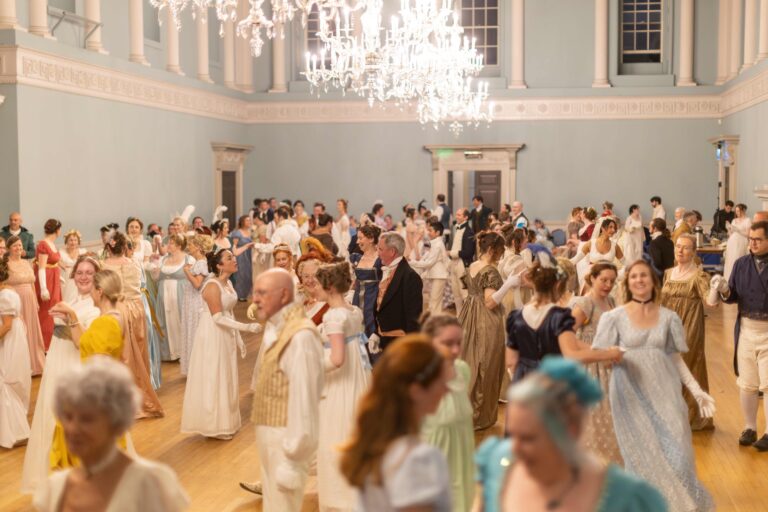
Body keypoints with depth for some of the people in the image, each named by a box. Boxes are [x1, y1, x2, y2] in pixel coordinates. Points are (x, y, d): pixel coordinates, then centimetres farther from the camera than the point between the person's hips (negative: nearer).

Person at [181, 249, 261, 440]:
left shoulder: (228, 283, 7)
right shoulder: (212, 286, -20)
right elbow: (218, 318, -24)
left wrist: (238, 338, 13)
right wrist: (246, 327, -27)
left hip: (226, 336, 9)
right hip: (212, 336, -9)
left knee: (226, 379, 15)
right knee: (213, 379, 1)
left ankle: (225, 422, 26)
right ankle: (214, 425, 13)